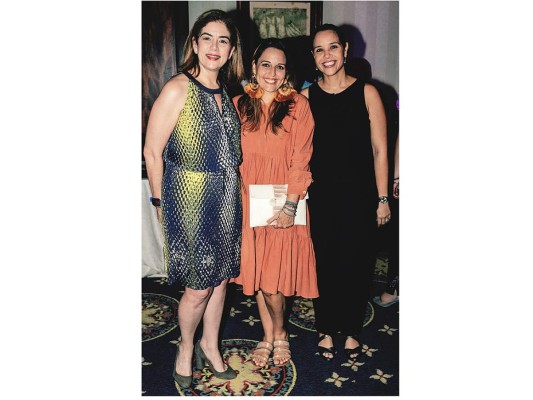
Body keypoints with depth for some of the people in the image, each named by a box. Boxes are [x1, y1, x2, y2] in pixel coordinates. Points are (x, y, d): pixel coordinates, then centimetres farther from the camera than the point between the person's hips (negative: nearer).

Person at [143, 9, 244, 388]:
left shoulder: (224, 93, 10)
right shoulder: (177, 88, -11)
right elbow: (152, 151, -9)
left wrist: (233, 189, 12)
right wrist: (160, 202, -2)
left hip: (226, 199, 6)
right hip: (191, 200, -6)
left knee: (220, 276, 14)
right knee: (198, 286, 2)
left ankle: (210, 345, 36)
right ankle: (186, 347, 30)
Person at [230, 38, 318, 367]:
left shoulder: (299, 105, -2)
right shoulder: (239, 105, 7)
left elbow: (301, 160, -7)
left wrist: (290, 206, -13)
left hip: (284, 203, -3)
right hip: (248, 201, 3)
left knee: (273, 277, -2)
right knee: (255, 272, 10)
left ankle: (280, 334, 25)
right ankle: (268, 336, 29)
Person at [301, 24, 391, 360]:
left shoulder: (366, 92, -4)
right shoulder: (307, 97, 2)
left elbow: (379, 150, -3)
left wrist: (383, 199, -4)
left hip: (359, 196, -1)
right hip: (321, 195, 2)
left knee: (355, 263, 7)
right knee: (324, 263, 10)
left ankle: (351, 330, 30)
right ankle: (327, 329, 31)